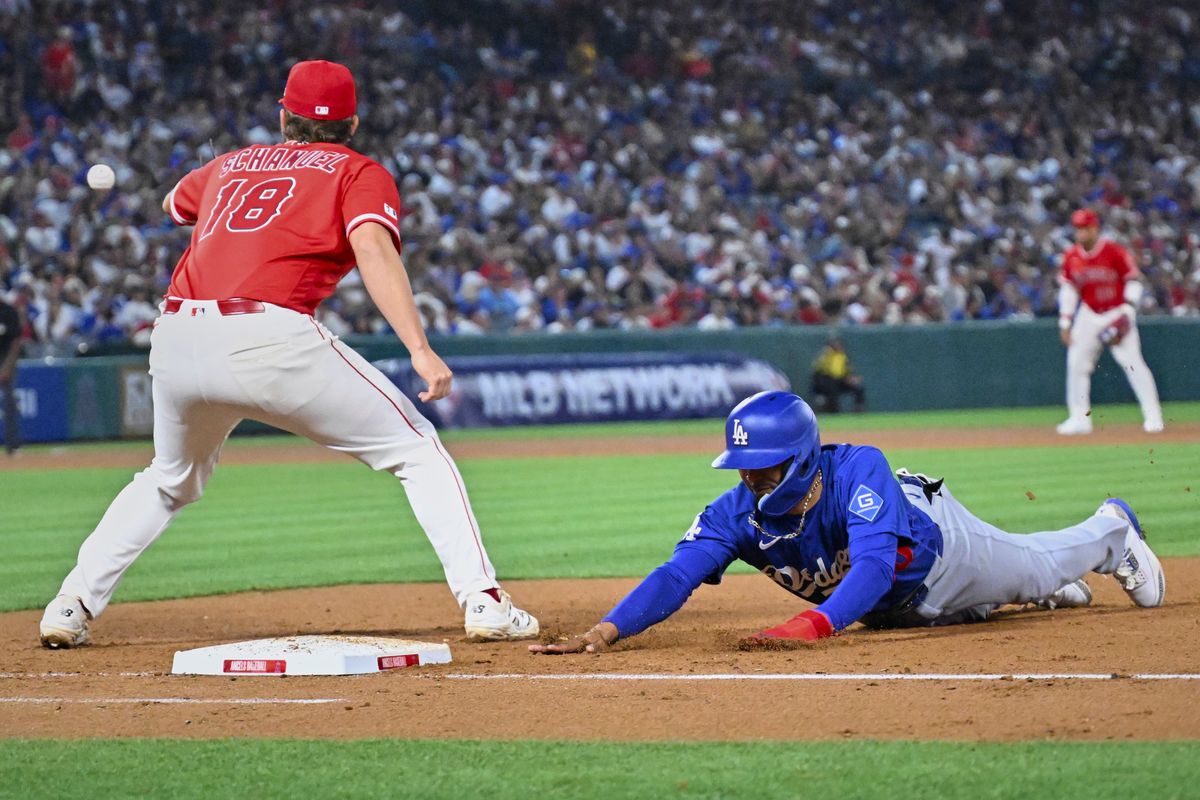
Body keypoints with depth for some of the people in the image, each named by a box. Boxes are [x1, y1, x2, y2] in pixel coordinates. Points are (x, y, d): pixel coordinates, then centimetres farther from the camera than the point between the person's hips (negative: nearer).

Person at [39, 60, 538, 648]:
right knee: (417, 450, 7)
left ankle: (72, 605, 21)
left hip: (175, 340, 5)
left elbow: (174, 204, 50)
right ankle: (483, 601, -6)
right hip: (268, 338, -5)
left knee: (172, 481, 31)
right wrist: (420, 351, -16)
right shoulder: (360, 174, 13)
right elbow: (373, 248, -8)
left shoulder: (233, 164, 28)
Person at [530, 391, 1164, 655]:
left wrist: (812, 624, -75)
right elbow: (677, 575, -44)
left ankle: (1112, 528, 57)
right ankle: (1053, 593, 65)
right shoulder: (737, 513, -35)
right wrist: (603, 633, -61)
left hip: (935, 545, -4)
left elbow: (875, 564, -58)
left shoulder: (858, 470, -47)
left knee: (1037, 568, 26)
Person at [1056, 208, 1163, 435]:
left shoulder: (1114, 251, -14)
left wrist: (1127, 311, -19)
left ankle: (1153, 416, -10)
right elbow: (1068, 289, 8)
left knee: (1132, 363, -13)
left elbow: (1134, 280, -8)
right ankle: (1079, 417, 9)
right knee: (1076, 363, -1)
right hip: (1088, 315, 5)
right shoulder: (1071, 256, -1)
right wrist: (1065, 323, 4)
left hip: (1117, 313, -5)